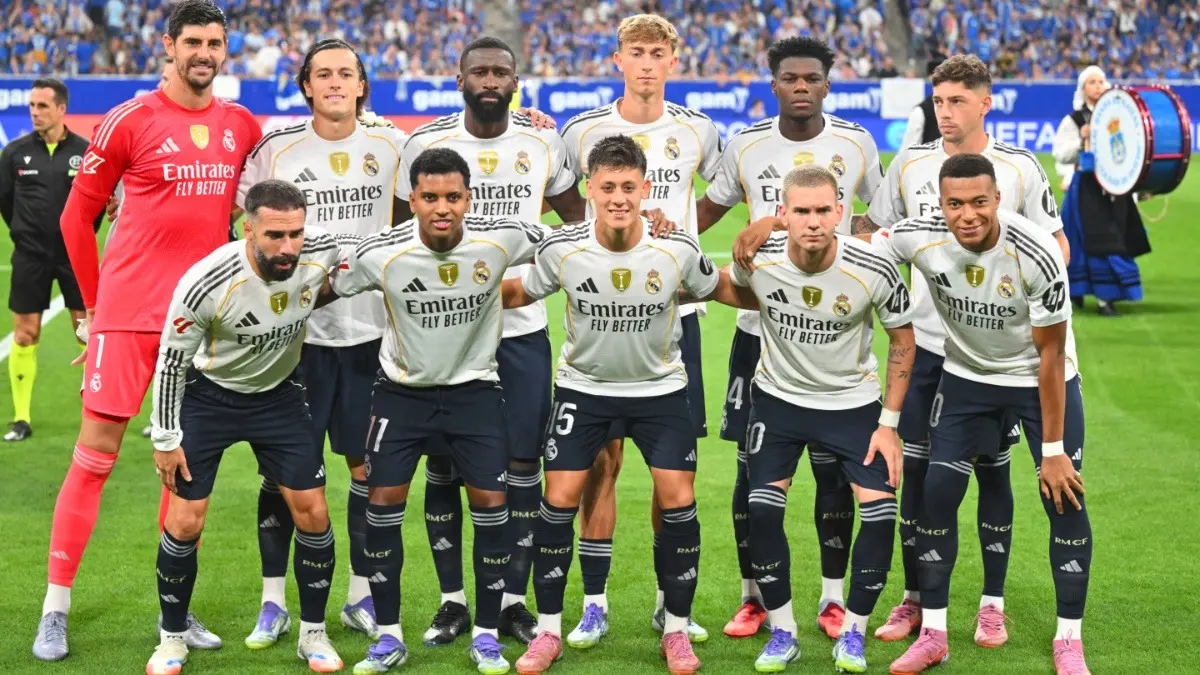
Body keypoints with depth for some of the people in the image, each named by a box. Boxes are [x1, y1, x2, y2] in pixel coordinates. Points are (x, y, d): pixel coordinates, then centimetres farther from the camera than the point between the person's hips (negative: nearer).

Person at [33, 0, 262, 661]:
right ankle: (55, 611, 3)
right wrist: (95, 301, 3)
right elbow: (77, 215, 1)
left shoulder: (242, 127, 7)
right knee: (95, 452, -3)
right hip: (128, 313, -4)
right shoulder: (131, 121, -6)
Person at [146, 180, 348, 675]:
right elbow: (171, 361, -16)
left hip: (280, 394, 3)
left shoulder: (322, 253, -24)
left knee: (312, 512, -1)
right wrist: (165, 438, -11)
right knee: (185, 523, -5)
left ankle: (313, 634, 17)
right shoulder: (207, 282, -32)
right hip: (209, 396, -3)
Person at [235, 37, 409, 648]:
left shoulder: (390, 146, 3)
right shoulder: (277, 148, -3)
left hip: (370, 329, 2)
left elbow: (406, 222, 16)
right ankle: (273, 603, 11)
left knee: (368, 466, 6)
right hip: (295, 328, -2)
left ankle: (361, 598, 19)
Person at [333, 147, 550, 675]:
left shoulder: (501, 240, -19)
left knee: (490, 501, -5)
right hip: (403, 389, 0)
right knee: (382, 500, -3)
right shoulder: (380, 255, -21)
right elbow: (329, 288, -3)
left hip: (474, 388, 0)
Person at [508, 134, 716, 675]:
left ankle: (676, 632, 10)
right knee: (559, 501, -5)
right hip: (583, 386, 0)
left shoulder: (678, 250, -19)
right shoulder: (563, 250, -19)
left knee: (677, 502, -7)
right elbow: (519, 293, 0)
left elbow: (717, 290, 2)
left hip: (660, 387, 0)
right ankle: (548, 631, 10)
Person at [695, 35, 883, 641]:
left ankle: (833, 598, 14)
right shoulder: (746, 145, 0)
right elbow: (709, 209, 13)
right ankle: (753, 596, 15)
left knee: (833, 468, 2)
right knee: (753, 468, 3)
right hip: (759, 327, 0)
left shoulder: (856, 143, 0)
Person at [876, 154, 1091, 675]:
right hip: (967, 377, 3)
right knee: (937, 494, -3)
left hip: (1042, 379, -3)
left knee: (1065, 500, -6)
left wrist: (1053, 449, -17)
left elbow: (1050, 354, -22)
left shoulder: (1037, 255, -31)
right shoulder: (920, 238, -23)